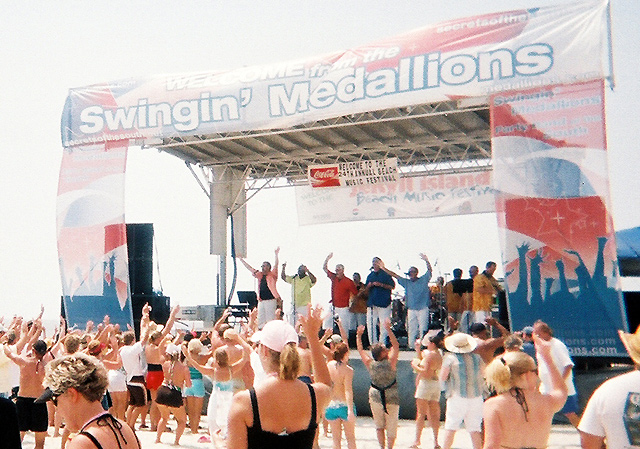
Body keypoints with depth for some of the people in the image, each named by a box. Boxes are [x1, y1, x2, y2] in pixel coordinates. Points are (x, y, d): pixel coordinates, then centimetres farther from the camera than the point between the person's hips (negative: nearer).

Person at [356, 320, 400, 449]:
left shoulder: (370, 364, -10)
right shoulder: (390, 362, -16)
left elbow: (360, 350, 2)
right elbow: (396, 345, -9)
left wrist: (358, 335, 9)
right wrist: (388, 329, -12)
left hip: (375, 398, 2)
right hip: (391, 398, -2)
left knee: (379, 425, 15)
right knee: (391, 426, 9)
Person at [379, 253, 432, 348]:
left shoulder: (423, 280, 4)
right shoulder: (406, 282, 13)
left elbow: (429, 270, -7)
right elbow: (395, 275, 11)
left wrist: (426, 261, -24)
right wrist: (384, 268, 5)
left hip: (423, 309, -4)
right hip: (411, 309, 4)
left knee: (423, 329, -8)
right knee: (411, 330, 3)